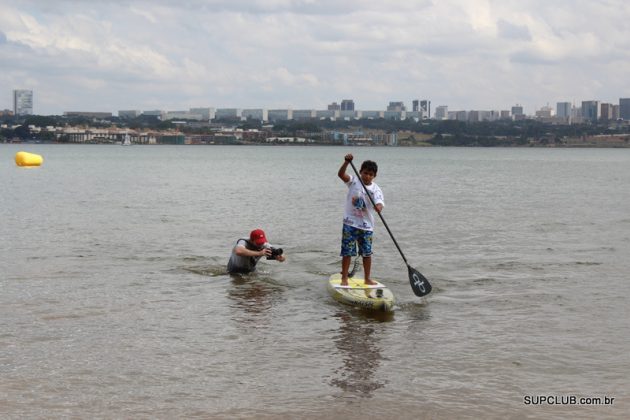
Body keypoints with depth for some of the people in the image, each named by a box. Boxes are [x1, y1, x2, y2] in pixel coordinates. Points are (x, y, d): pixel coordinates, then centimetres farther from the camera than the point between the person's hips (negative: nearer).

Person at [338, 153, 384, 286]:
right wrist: (347, 162, -37)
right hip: (350, 223, -2)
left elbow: (379, 203, -18)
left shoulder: (376, 189, -2)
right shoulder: (354, 181, -4)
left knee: (367, 253, 9)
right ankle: (344, 278, 9)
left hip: (366, 225, 2)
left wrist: (378, 207, -42)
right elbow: (341, 174, -20)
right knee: (347, 252, -1)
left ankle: (367, 279, 22)